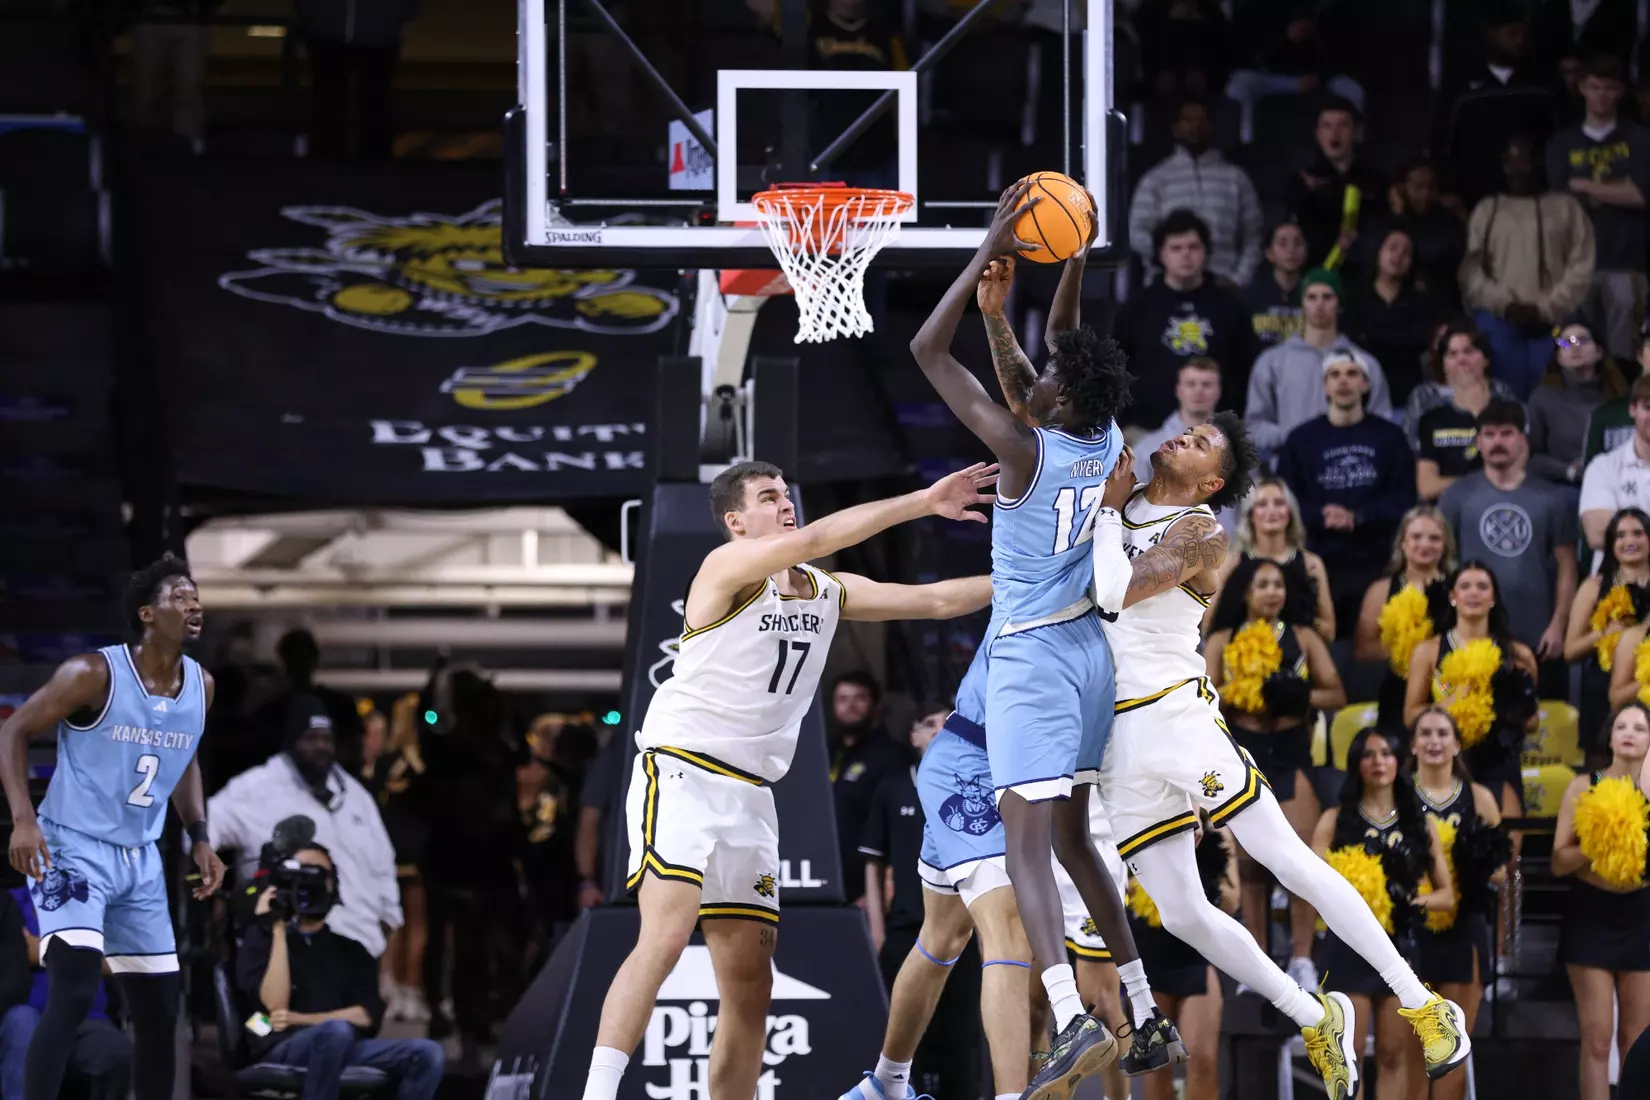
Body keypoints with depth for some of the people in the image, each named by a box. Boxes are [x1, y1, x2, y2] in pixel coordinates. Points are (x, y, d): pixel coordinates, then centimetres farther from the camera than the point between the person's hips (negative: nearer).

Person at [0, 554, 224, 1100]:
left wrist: (199, 838, 9)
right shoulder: (94, 674, -17)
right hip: (72, 849, -7)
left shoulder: (201, 686, 3)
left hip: (140, 860, 7)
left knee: (160, 1014, 9)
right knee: (74, 992, -23)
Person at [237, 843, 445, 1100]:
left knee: (428, 1054, -21)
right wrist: (278, 932, -7)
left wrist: (303, 1019, -8)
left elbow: (367, 1015, 7)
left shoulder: (350, 949, 21)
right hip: (283, 1051, -5)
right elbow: (275, 1006, -7)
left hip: (342, 1050, 5)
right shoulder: (261, 939, 10)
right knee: (336, 1031, -39)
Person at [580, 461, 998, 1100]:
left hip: (749, 795, 8)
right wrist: (922, 504, -26)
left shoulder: (827, 593, 14)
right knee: (666, 935, -25)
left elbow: (937, 600, 17)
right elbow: (814, 539, -24)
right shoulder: (728, 567, -8)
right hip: (680, 775, -8)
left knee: (750, 982, 4)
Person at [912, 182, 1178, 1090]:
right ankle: (1148, 1022, 17)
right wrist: (1073, 259, 11)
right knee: (1071, 840, 17)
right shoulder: (1106, 440, 2)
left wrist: (992, 249, -13)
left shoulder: (1027, 448, -16)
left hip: (1031, 660, -8)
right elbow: (1063, 340, 20)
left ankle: (1073, 1020, -31)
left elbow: (928, 350, -14)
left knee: (1026, 842, -14)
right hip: (1089, 651, 8)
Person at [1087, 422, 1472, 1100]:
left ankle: (1424, 1008, -1)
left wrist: (1107, 509, -9)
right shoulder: (1119, 503, 11)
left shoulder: (1200, 534, -8)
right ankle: (1316, 1023, 18)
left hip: (1177, 715, -6)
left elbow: (1116, 592, -21)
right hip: (1120, 745, 6)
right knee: (1182, 915, 4)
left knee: (1291, 865, -8)